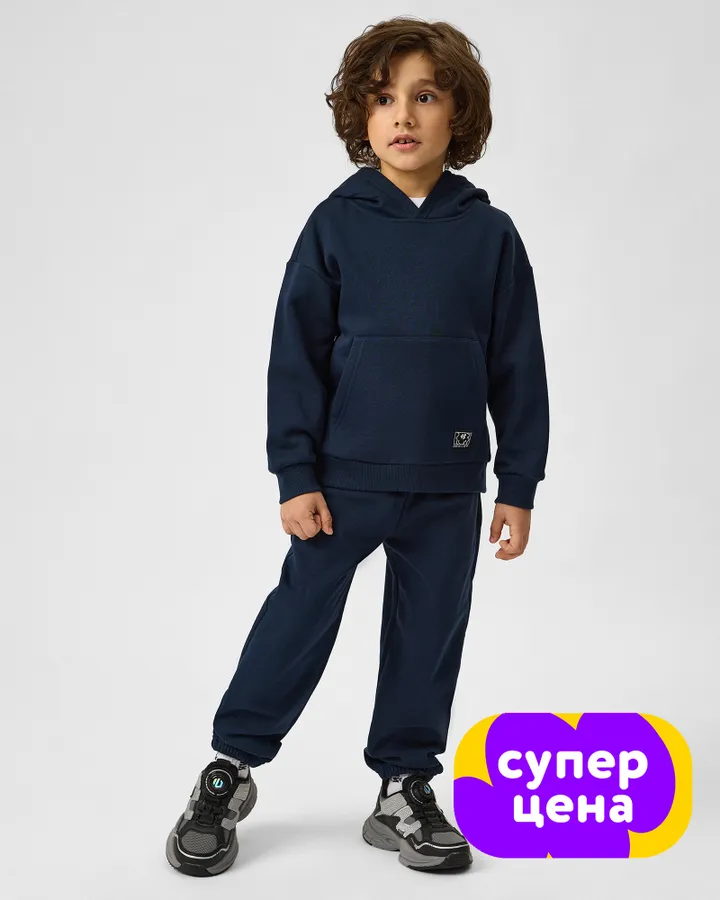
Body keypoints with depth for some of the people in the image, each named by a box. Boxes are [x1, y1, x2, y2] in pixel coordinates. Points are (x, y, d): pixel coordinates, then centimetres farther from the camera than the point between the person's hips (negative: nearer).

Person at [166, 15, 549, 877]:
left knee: (428, 635, 11)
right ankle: (230, 770, 22)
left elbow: (519, 368, 3)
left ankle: (404, 788, 27)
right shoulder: (337, 224, -4)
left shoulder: (489, 234, 0)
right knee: (299, 618, 6)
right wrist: (296, 475, -7)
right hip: (343, 478, -2)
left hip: (449, 487, 2)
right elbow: (296, 354, -3)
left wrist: (519, 484, 2)